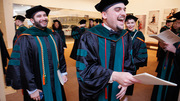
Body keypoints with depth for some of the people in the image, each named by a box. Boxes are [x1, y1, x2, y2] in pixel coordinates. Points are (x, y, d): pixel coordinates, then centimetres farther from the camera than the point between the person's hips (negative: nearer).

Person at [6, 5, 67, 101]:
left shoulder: (54, 36, 2)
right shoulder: (25, 39, -15)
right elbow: (24, 67, -15)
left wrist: (63, 73, 7)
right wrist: (32, 90, -14)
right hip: (38, 85, -5)